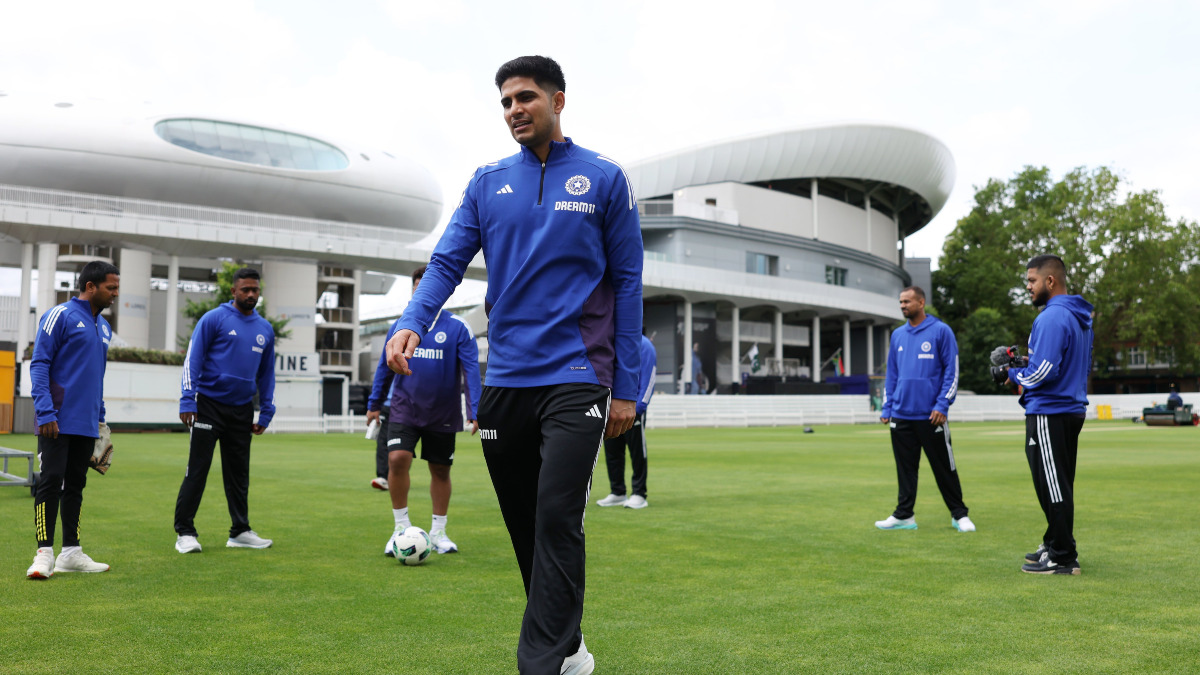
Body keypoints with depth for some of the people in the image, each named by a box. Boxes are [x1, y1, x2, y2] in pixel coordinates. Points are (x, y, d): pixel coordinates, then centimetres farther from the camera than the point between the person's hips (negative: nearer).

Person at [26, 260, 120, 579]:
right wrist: (45, 412, -17)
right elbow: (39, 364, -10)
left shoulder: (104, 328, 16)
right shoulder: (60, 316, -6)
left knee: (76, 484, 10)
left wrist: (99, 416, 19)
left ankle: (71, 552, 16)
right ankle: (44, 553, -3)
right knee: (51, 481, -7)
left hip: (86, 424, 7)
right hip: (58, 420, -7)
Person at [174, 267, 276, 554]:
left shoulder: (265, 329, 11)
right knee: (197, 470, -3)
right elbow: (193, 359, -7)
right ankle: (185, 532, 5)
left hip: (242, 409, 5)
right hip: (209, 404, -5)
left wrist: (266, 413, 12)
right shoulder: (214, 318, -4)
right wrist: (187, 400, -15)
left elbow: (267, 373, 17)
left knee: (239, 473, 10)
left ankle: (240, 532, 18)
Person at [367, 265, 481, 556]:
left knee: (440, 470, 9)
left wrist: (475, 411, -18)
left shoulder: (458, 328, -6)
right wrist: (374, 403, 13)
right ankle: (401, 527, 1)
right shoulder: (400, 326, 3)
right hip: (404, 409, 1)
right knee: (397, 459, -16)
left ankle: (438, 532, 26)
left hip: (442, 414, -1)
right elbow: (385, 366, 12)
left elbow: (471, 370, -10)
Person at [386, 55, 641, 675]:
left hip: (576, 377, -4)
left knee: (557, 519, -13)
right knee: (524, 527, 10)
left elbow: (627, 282, 3)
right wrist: (412, 322, -17)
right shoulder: (487, 183, 11)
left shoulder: (604, 180, 3)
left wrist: (626, 386, -1)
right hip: (504, 379, 4)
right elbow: (448, 261, 5)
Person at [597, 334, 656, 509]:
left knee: (637, 452, 0)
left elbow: (648, 378, -9)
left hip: (633, 409, -6)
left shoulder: (643, 345, -6)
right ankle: (617, 493, 18)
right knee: (612, 450, 8)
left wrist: (638, 407, -14)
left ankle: (639, 494, 7)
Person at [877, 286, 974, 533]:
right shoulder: (897, 335, 11)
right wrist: (887, 407, 9)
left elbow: (952, 371, -6)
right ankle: (904, 515, 17)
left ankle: (959, 515, 15)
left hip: (931, 416, -5)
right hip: (901, 415, 5)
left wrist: (942, 405, -14)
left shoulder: (941, 331, -4)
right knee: (905, 468, 10)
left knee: (944, 466, 3)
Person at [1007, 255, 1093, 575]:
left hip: (1049, 414, -10)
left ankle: (1062, 557, 1)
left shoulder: (1051, 318, -18)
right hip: (1072, 409, 10)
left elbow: (1043, 371, -24)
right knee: (1059, 485, 17)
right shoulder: (1079, 317, 14)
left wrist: (1015, 374, -4)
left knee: (1053, 487, -4)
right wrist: (1026, 377, 14)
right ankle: (1057, 546, 27)